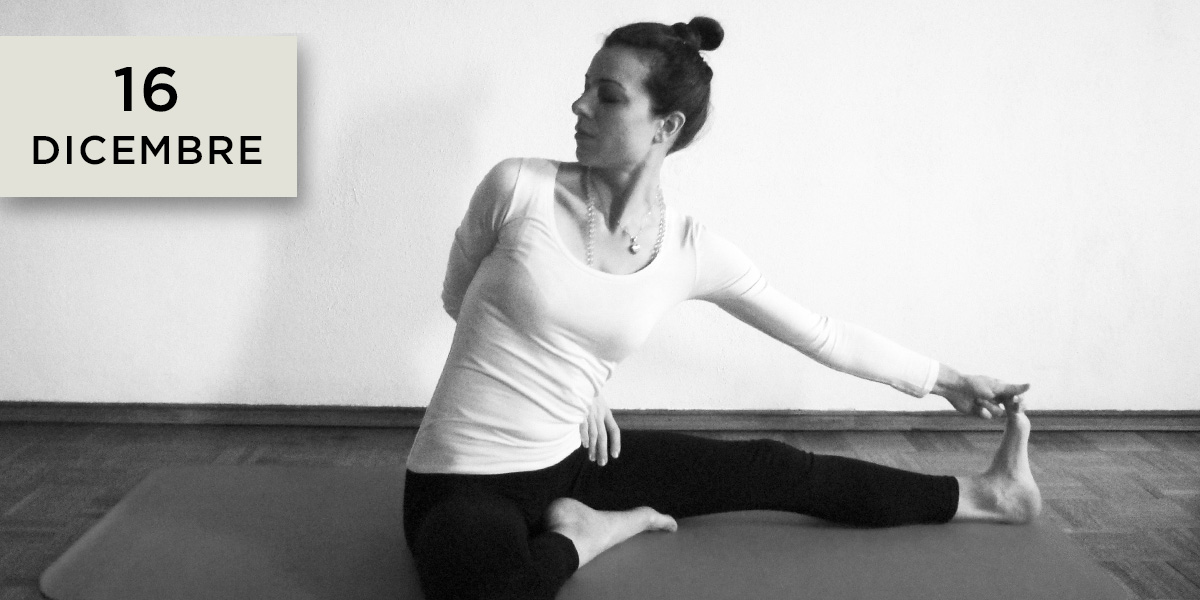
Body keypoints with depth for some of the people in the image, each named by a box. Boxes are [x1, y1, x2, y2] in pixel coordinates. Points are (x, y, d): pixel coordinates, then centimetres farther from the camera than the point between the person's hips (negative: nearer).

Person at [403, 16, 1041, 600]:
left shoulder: (693, 252, -7)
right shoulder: (518, 187, -15)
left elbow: (822, 335, 6)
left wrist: (946, 380, 14)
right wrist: (570, 385, 1)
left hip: (573, 457, 4)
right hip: (463, 483, -3)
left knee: (771, 469, 5)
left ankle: (979, 496, 24)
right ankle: (575, 537, -7)